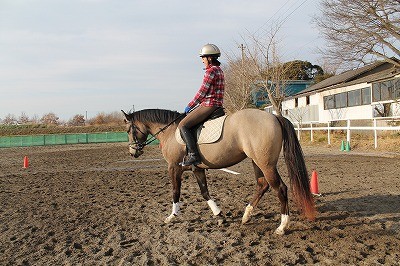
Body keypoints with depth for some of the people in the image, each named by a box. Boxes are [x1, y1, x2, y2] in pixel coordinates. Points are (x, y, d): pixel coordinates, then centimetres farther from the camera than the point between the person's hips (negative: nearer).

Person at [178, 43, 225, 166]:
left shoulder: (211, 71, -13)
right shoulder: (219, 70, 18)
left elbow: (202, 92, -14)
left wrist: (190, 106, -3)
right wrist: (193, 105, 19)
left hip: (208, 105, -11)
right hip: (216, 105, 11)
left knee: (182, 125, -12)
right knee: (188, 123, 21)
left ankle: (193, 155, -17)